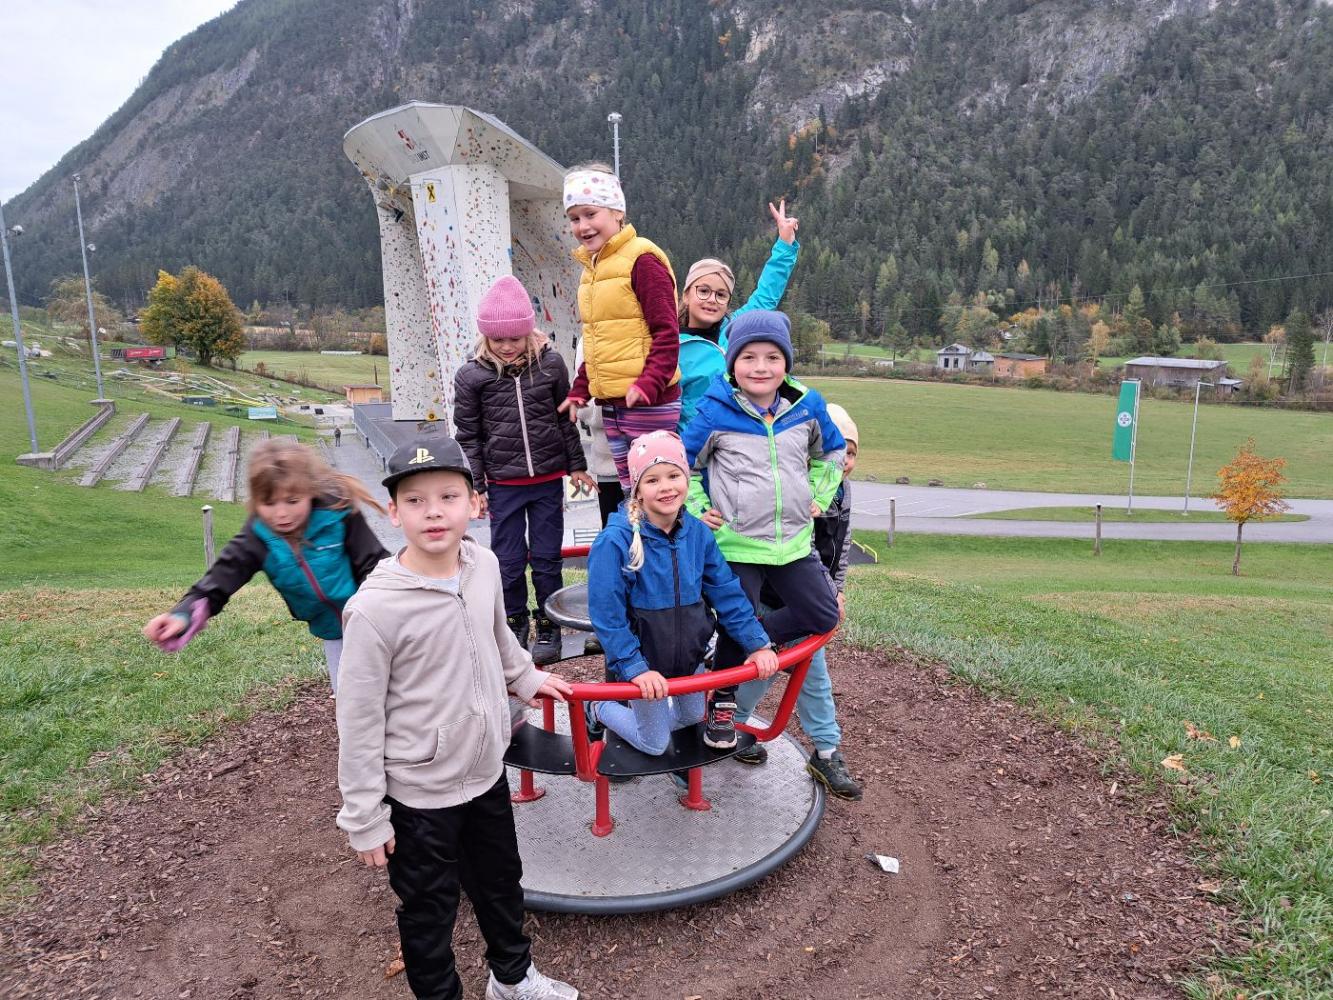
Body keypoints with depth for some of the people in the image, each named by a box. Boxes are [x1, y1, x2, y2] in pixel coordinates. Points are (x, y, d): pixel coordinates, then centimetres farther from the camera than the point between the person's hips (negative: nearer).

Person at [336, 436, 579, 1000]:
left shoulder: (485, 565, -9)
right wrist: (365, 818, -11)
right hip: (419, 793, -6)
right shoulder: (375, 608, -26)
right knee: (429, 910, 16)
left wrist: (525, 678, 26)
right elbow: (359, 721, -17)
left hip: (487, 770, 6)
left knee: (501, 881, 27)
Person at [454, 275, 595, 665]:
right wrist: (475, 487, -2)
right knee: (509, 561, 7)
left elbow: (566, 418, 6)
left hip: (548, 479, 1)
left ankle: (549, 629, 22)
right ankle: (514, 625, 25)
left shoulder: (550, 363, -4)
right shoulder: (471, 376, -6)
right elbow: (468, 436, 0)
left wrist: (576, 465, 8)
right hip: (502, 484, 0)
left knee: (546, 558, 8)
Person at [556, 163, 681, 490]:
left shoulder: (641, 259, -9)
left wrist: (649, 383, -25)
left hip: (648, 401, -8)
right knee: (631, 490, 12)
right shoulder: (591, 266, 16)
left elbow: (666, 333, -14)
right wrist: (580, 389, 17)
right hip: (611, 403, 8)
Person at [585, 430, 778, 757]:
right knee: (655, 745, 10)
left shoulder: (698, 532, -10)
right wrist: (635, 668, -29)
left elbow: (727, 593, -4)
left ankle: (640, 708, 49)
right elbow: (607, 615, -24)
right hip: (644, 660, -5)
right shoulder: (616, 541, -26)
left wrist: (757, 643, -9)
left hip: (689, 654, 5)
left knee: (693, 717, 24)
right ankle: (597, 709, 34)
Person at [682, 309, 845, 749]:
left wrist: (819, 496, 12)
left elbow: (832, 450, 19)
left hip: (794, 540, 5)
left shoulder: (807, 406, 0)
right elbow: (683, 463, 1)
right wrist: (697, 509, -4)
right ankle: (723, 703, 28)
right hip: (736, 543, -4)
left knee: (823, 615, 7)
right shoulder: (715, 411, -11)